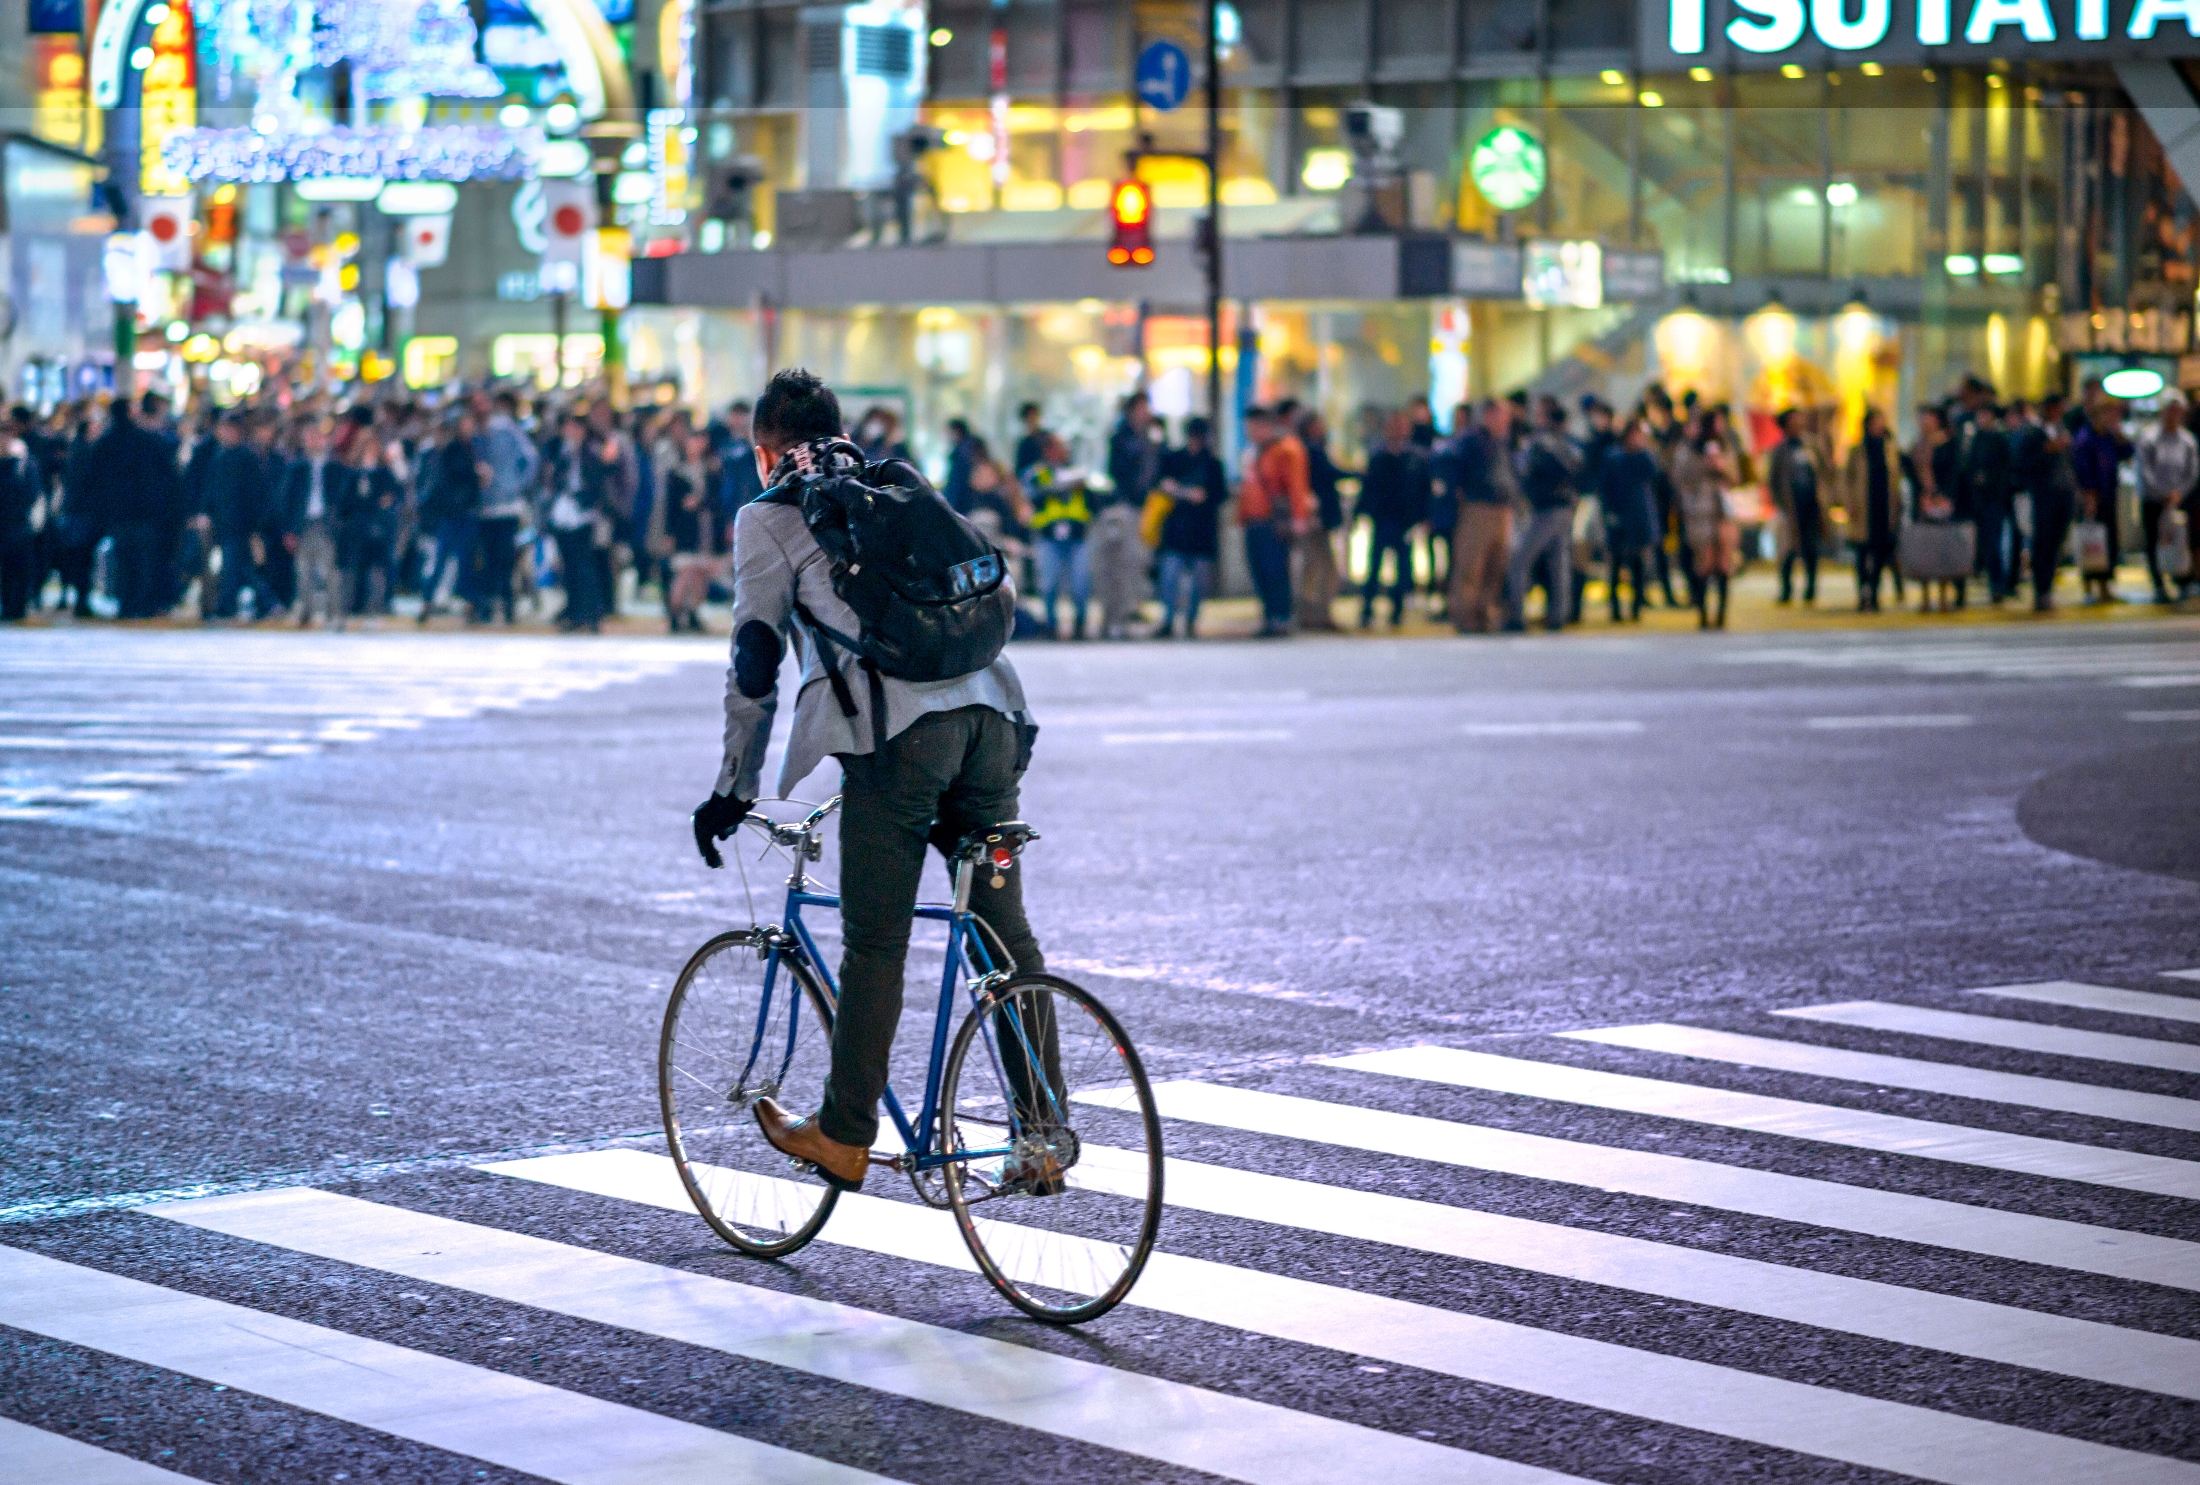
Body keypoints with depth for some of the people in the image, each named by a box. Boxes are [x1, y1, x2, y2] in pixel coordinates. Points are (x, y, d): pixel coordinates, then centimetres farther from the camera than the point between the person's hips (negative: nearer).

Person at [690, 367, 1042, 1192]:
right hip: (991, 709, 5)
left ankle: (844, 1136, 13)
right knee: (1006, 931, 9)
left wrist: (734, 791, 15)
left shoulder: (770, 515, 12)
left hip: (896, 726, -5)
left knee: (874, 945, 3)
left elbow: (756, 660, 7)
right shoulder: (902, 487, 29)